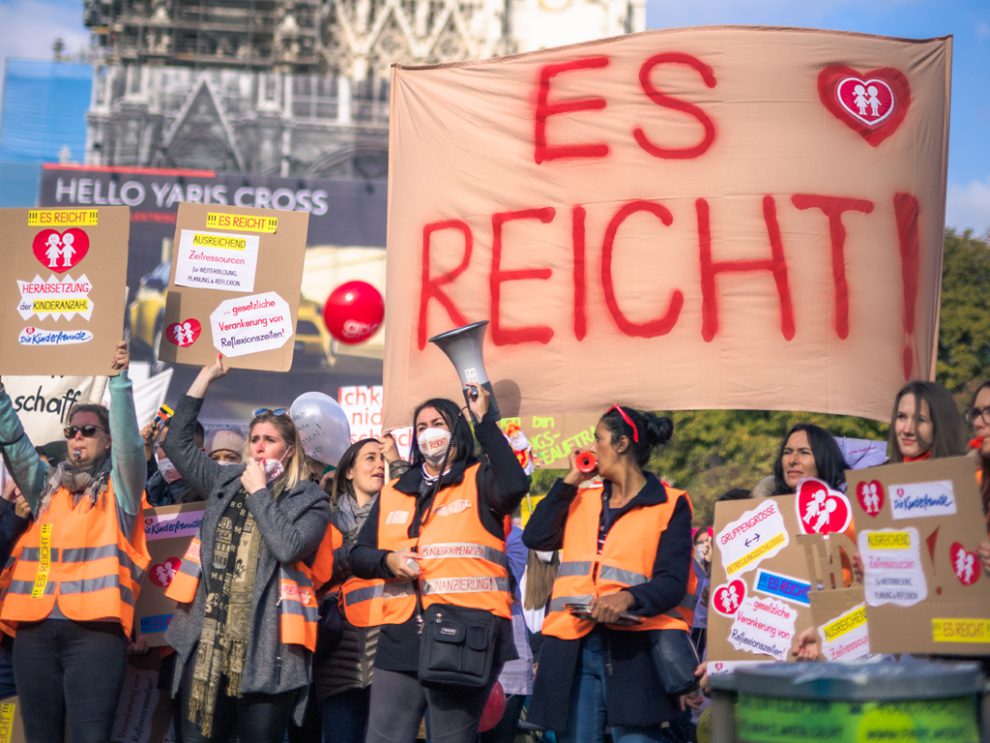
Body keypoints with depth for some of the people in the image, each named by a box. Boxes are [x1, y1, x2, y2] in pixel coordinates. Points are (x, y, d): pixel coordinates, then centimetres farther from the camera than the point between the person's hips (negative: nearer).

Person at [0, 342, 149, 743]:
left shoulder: (119, 489, 10)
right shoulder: (47, 488, 21)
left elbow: (130, 442, -6)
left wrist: (119, 382, -16)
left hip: (95, 629, -4)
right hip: (35, 629, 4)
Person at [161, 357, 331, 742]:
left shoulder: (309, 499, 2)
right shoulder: (226, 482, 15)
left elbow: (288, 547, -15)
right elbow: (177, 441, 19)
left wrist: (259, 492, -6)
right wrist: (205, 378, 17)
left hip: (265, 643, -4)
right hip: (208, 636, 4)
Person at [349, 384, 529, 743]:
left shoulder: (480, 481, 7)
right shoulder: (393, 493, 20)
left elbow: (514, 486, -16)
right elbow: (358, 554, 20)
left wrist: (484, 420, -12)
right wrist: (387, 560, -3)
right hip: (401, 637, 4)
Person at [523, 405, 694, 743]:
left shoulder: (669, 506, 2)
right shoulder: (583, 500, 18)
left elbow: (672, 583, -7)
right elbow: (535, 537, 4)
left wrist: (628, 597, -27)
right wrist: (570, 480, 8)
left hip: (635, 650, -5)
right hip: (573, 649, 5)